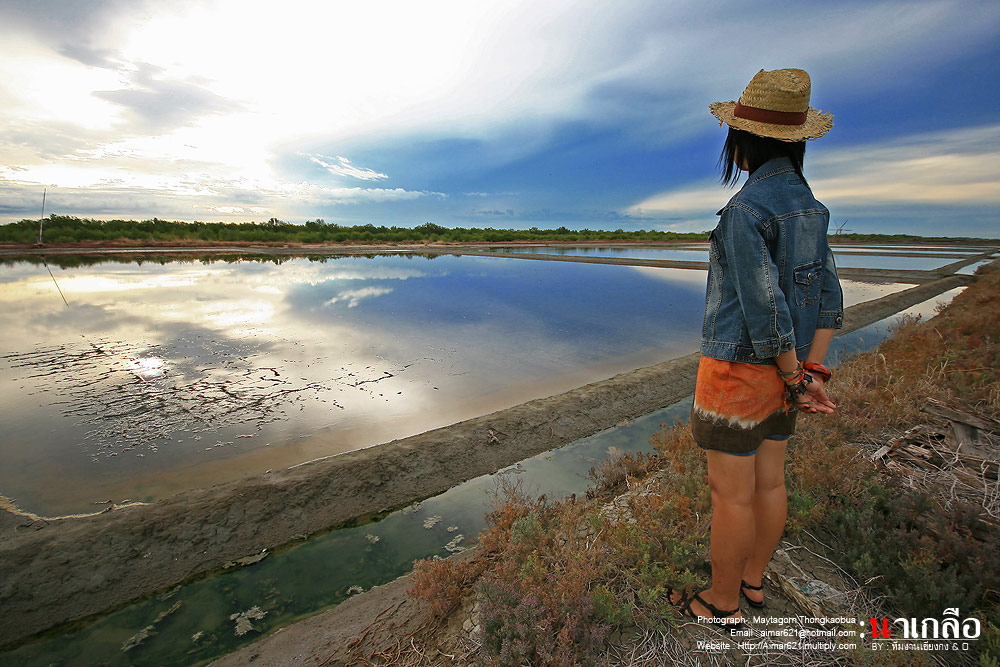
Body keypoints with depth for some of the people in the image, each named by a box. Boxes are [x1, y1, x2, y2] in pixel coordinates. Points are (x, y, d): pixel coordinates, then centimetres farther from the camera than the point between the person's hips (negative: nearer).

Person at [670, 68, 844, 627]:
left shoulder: (745, 209, -20)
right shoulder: (808, 204, 9)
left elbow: (765, 305, -23)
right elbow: (828, 297, 6)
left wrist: (794, 379, -10)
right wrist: (813, 373, 2)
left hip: (738, 367, -9)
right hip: (781, 370, 9)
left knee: (731, 492, 6)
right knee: (768, 481, 20)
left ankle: (723, 604, 26)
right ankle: (752, 580, 40)